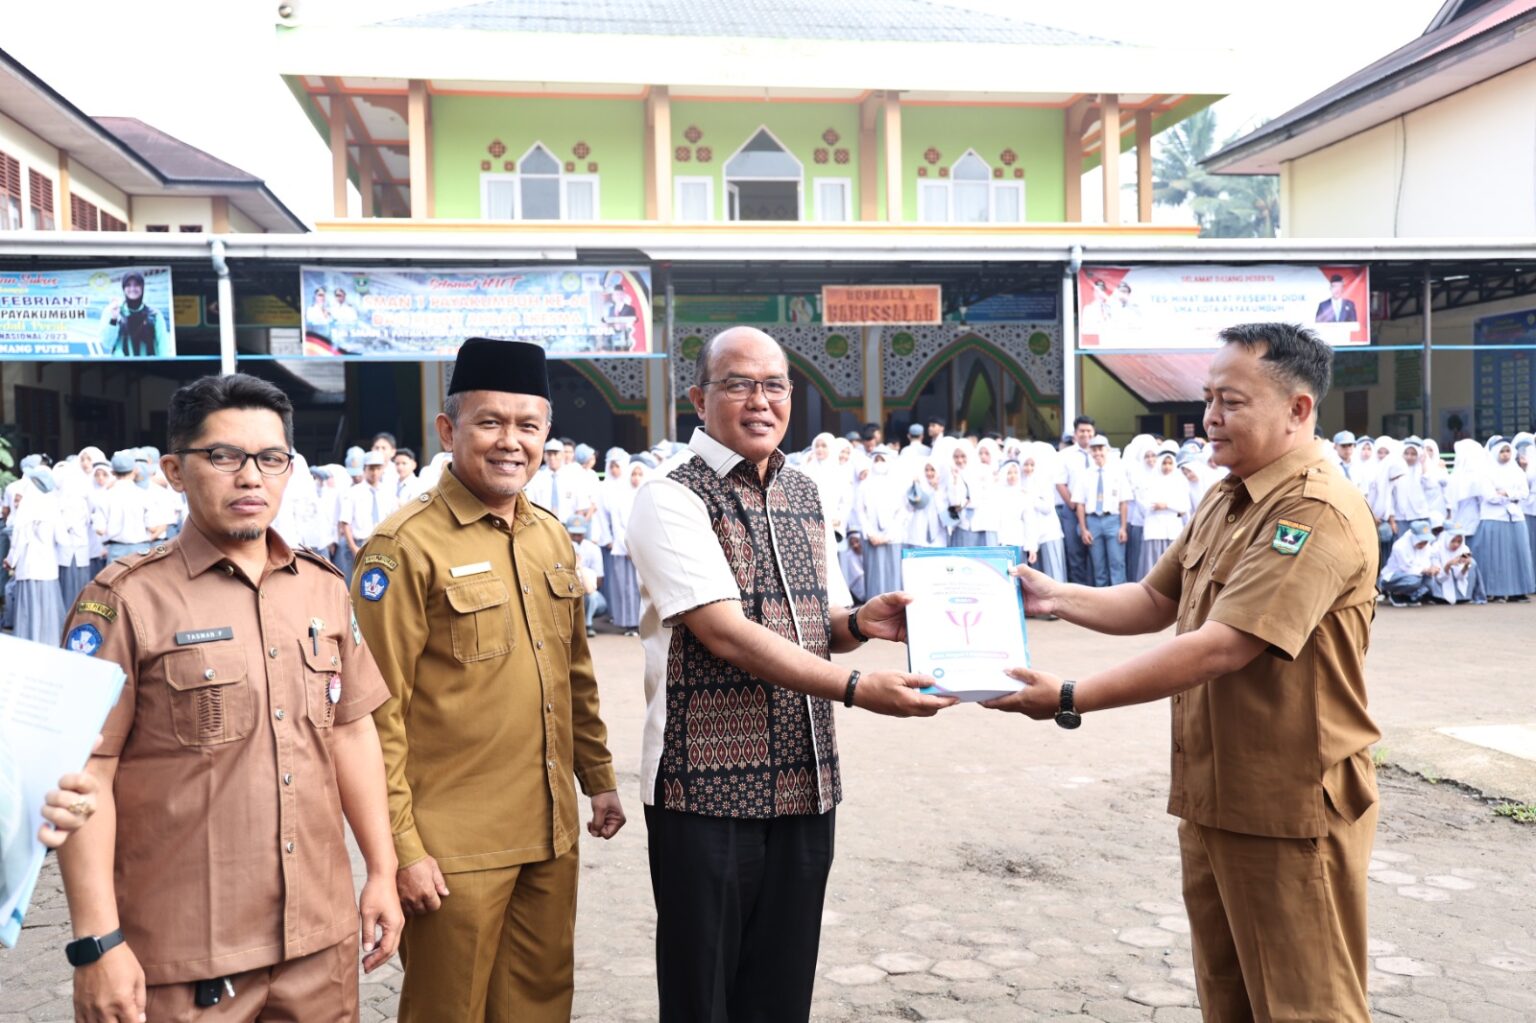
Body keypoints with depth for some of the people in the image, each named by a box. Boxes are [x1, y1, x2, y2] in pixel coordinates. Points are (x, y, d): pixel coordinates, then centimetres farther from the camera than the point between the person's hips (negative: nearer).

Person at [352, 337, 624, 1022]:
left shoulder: (552, 537, 9)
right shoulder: (405, 547, -13)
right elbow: (378, 712, -14)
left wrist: (598, 777, 16)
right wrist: (400, 848, -14)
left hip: (553, 836, 6)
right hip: (454, 848, -6)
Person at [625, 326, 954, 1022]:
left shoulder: (804, 496, 12)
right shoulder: (671, 500, -10)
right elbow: (726, 633, -20)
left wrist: (857, 623, -2)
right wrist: (857, 689, -25)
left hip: (804, 782, 6)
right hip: (708, 785, -6)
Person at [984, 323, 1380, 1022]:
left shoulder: (1316, 513, -21)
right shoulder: (1226, 500, 11)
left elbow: (1219, 648, -28)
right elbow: (1154, 603, 16)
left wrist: (1070, 699, -27)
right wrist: (1053, 597, 0)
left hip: (1289, 808, -9)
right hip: (1212, 795, 9)